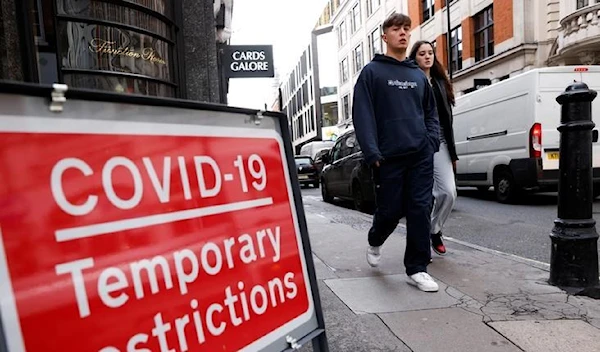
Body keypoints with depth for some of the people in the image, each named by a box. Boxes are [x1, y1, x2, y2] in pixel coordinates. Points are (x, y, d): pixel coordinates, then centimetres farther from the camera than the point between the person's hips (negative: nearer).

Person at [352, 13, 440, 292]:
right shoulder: (372, 72, 1)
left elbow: (431, 112, 21)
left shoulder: (419, 75, 16)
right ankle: (375, 242, 36)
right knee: (390, 210, 3)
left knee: (420, 211, 1)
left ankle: (417, 269, 12)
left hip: (421, 155, 4)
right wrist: (372, 153, -16)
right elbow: (362, 115, -7)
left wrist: (432, 140, 3)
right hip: (388, 157, -4)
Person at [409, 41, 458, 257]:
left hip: (440, 142, 5)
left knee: (449, 192, -3)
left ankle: (435, 231, 21)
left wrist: (452, 151, 14)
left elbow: (447, 118, 17)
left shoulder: (440, 82, 17)